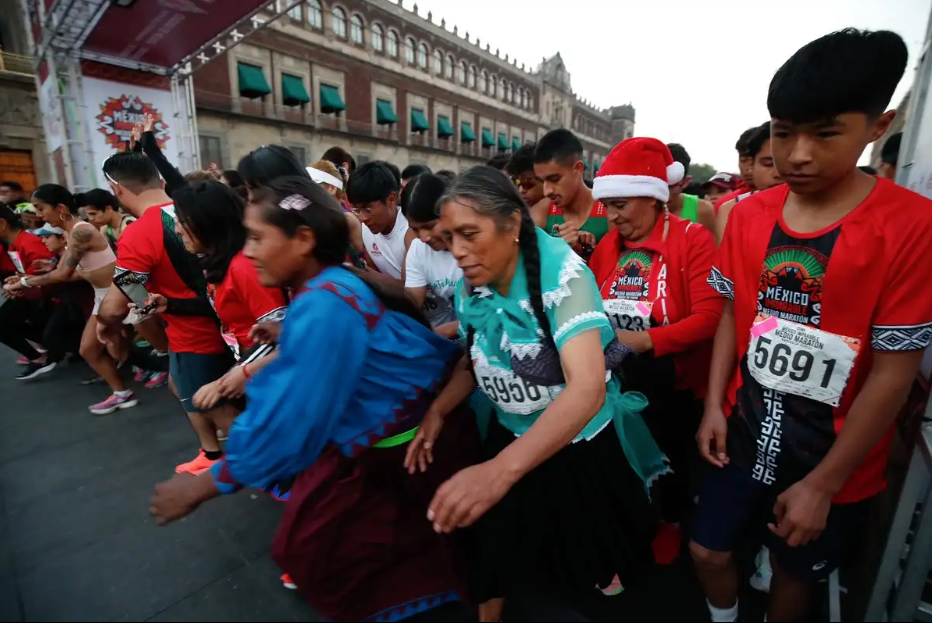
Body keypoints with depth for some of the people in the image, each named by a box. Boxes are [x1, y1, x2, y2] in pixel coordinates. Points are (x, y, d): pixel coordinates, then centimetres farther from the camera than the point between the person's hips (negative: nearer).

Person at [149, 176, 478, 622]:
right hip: (378, 432, 8)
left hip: (406, 447, -8)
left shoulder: (324, 306, -30)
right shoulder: (330, 286, -1)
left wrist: (200, 488, -13)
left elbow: (287, 419, -26)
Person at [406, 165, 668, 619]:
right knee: (515, 564, 19)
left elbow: (588, 389, -37)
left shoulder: (560, 271, -27)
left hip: (582, 443, -3)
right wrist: (437, 411, -11)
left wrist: (501, 469, -47)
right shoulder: (469, 285, -9)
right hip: (511, 439, 4)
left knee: (589, 559, 22)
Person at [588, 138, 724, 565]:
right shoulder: (608, 244, 1)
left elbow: (709, 316, -23)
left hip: (674, 384, -4)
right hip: (621, 379, 5)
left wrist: (647, 340, -30)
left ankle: (671, 522, 49)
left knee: (673, 460, 20)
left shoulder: (692, 239, -16)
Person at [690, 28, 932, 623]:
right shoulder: (749, 214, -5)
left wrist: (822, 484, -13)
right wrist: (714, 404, -4)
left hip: (834, 459, -3)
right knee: (708, 550, 19)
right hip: (747, 432, 4)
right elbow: (733, 313, 2)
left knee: (796, 572, 22)